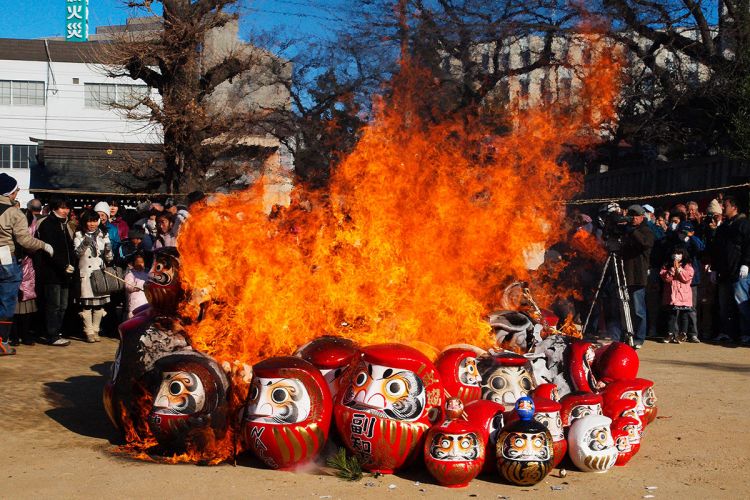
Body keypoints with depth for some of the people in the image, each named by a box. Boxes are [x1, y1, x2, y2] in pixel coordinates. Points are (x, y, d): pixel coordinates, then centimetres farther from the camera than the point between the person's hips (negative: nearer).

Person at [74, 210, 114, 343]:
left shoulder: (103, 235, 12)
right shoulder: (79, 235, 5)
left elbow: (109, 258, 11)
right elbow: (77, 253, -7)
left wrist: (108, 251, -10)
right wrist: (84, 244, -24)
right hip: (86, 273, -3)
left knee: (100, 304, 4)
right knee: (87, 304, -5)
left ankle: (95, 330, 15)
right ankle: (89, 332, 1)